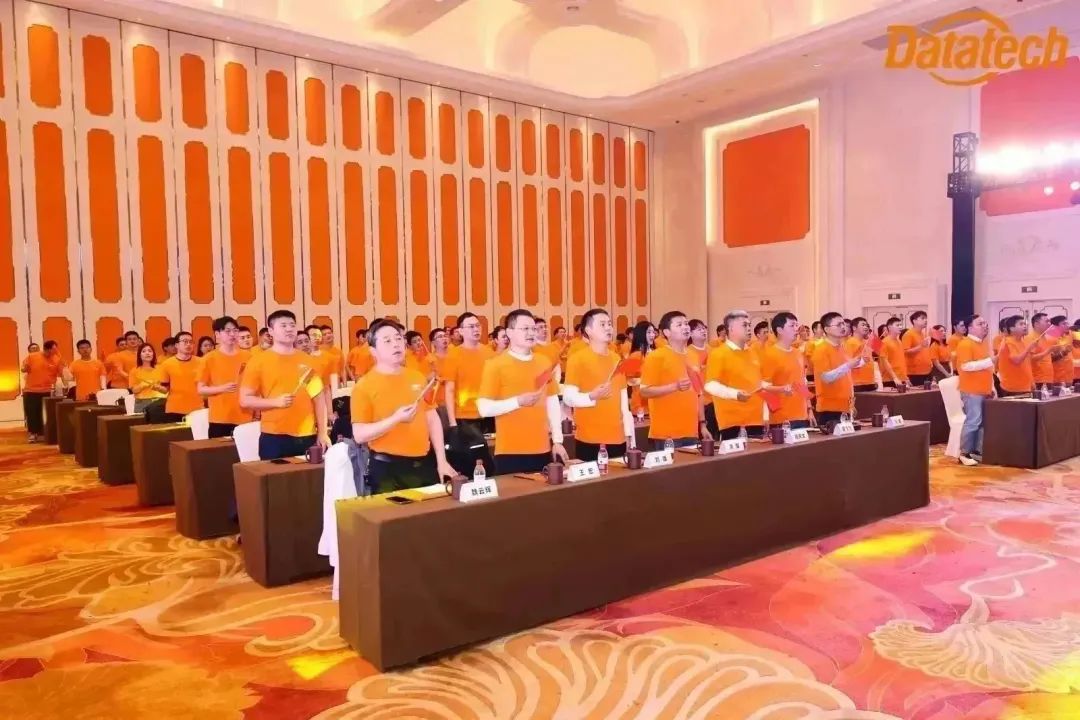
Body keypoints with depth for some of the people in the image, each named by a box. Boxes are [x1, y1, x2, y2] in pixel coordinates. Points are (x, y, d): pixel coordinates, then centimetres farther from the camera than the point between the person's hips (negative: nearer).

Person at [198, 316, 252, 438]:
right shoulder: (209, 359, -1)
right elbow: (201, 389, 0)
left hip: (244, 417, 2)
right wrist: (222, 388, -16)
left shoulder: (247, 356, 6)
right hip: (220, 419, -2)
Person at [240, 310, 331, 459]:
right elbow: (245, 400, -2)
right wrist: (276, 402, -16)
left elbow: (319, 397, 10)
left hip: (307, 437, 3)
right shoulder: (258, 361, 0)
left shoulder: (306, 360, 9)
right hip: (274, 437, -3)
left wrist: (322, 432, 4)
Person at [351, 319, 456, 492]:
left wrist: (441, 460, 8)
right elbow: (359, 435, -11)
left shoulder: (418, 378, 8)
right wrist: (396, 419, -23)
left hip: (424, 464, 5)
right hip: (388, 468, -5)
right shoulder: (364, 385, -7)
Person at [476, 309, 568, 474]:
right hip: (510, 452, -5)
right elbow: (484, 408, -11)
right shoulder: (495, 364, -6)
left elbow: (553, 403, 14)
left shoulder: (544, 362, 9)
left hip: (542, 449, 5)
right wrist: (518, 401, -21)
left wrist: (557, 441, 10)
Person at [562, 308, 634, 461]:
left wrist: (630, 434, 13)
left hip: (618, 438, 6)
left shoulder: (616, 359, 12)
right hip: (590, 439, -6)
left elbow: (624, 402, 15)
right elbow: (568, 397, -11)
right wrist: (592, 396, -28)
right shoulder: (577, 359, -6)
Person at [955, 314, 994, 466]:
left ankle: (977, 451, 15)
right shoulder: (965, 344, -11)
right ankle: (964, 454, -1)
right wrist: (989, 361, -21)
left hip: (984, 391, 9)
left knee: (983, 422, 7)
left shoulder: (985, 343, 17)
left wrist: (991, 387, 21)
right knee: (973, 422, -9)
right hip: (972, 391, -9)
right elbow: (966, 366, -21)